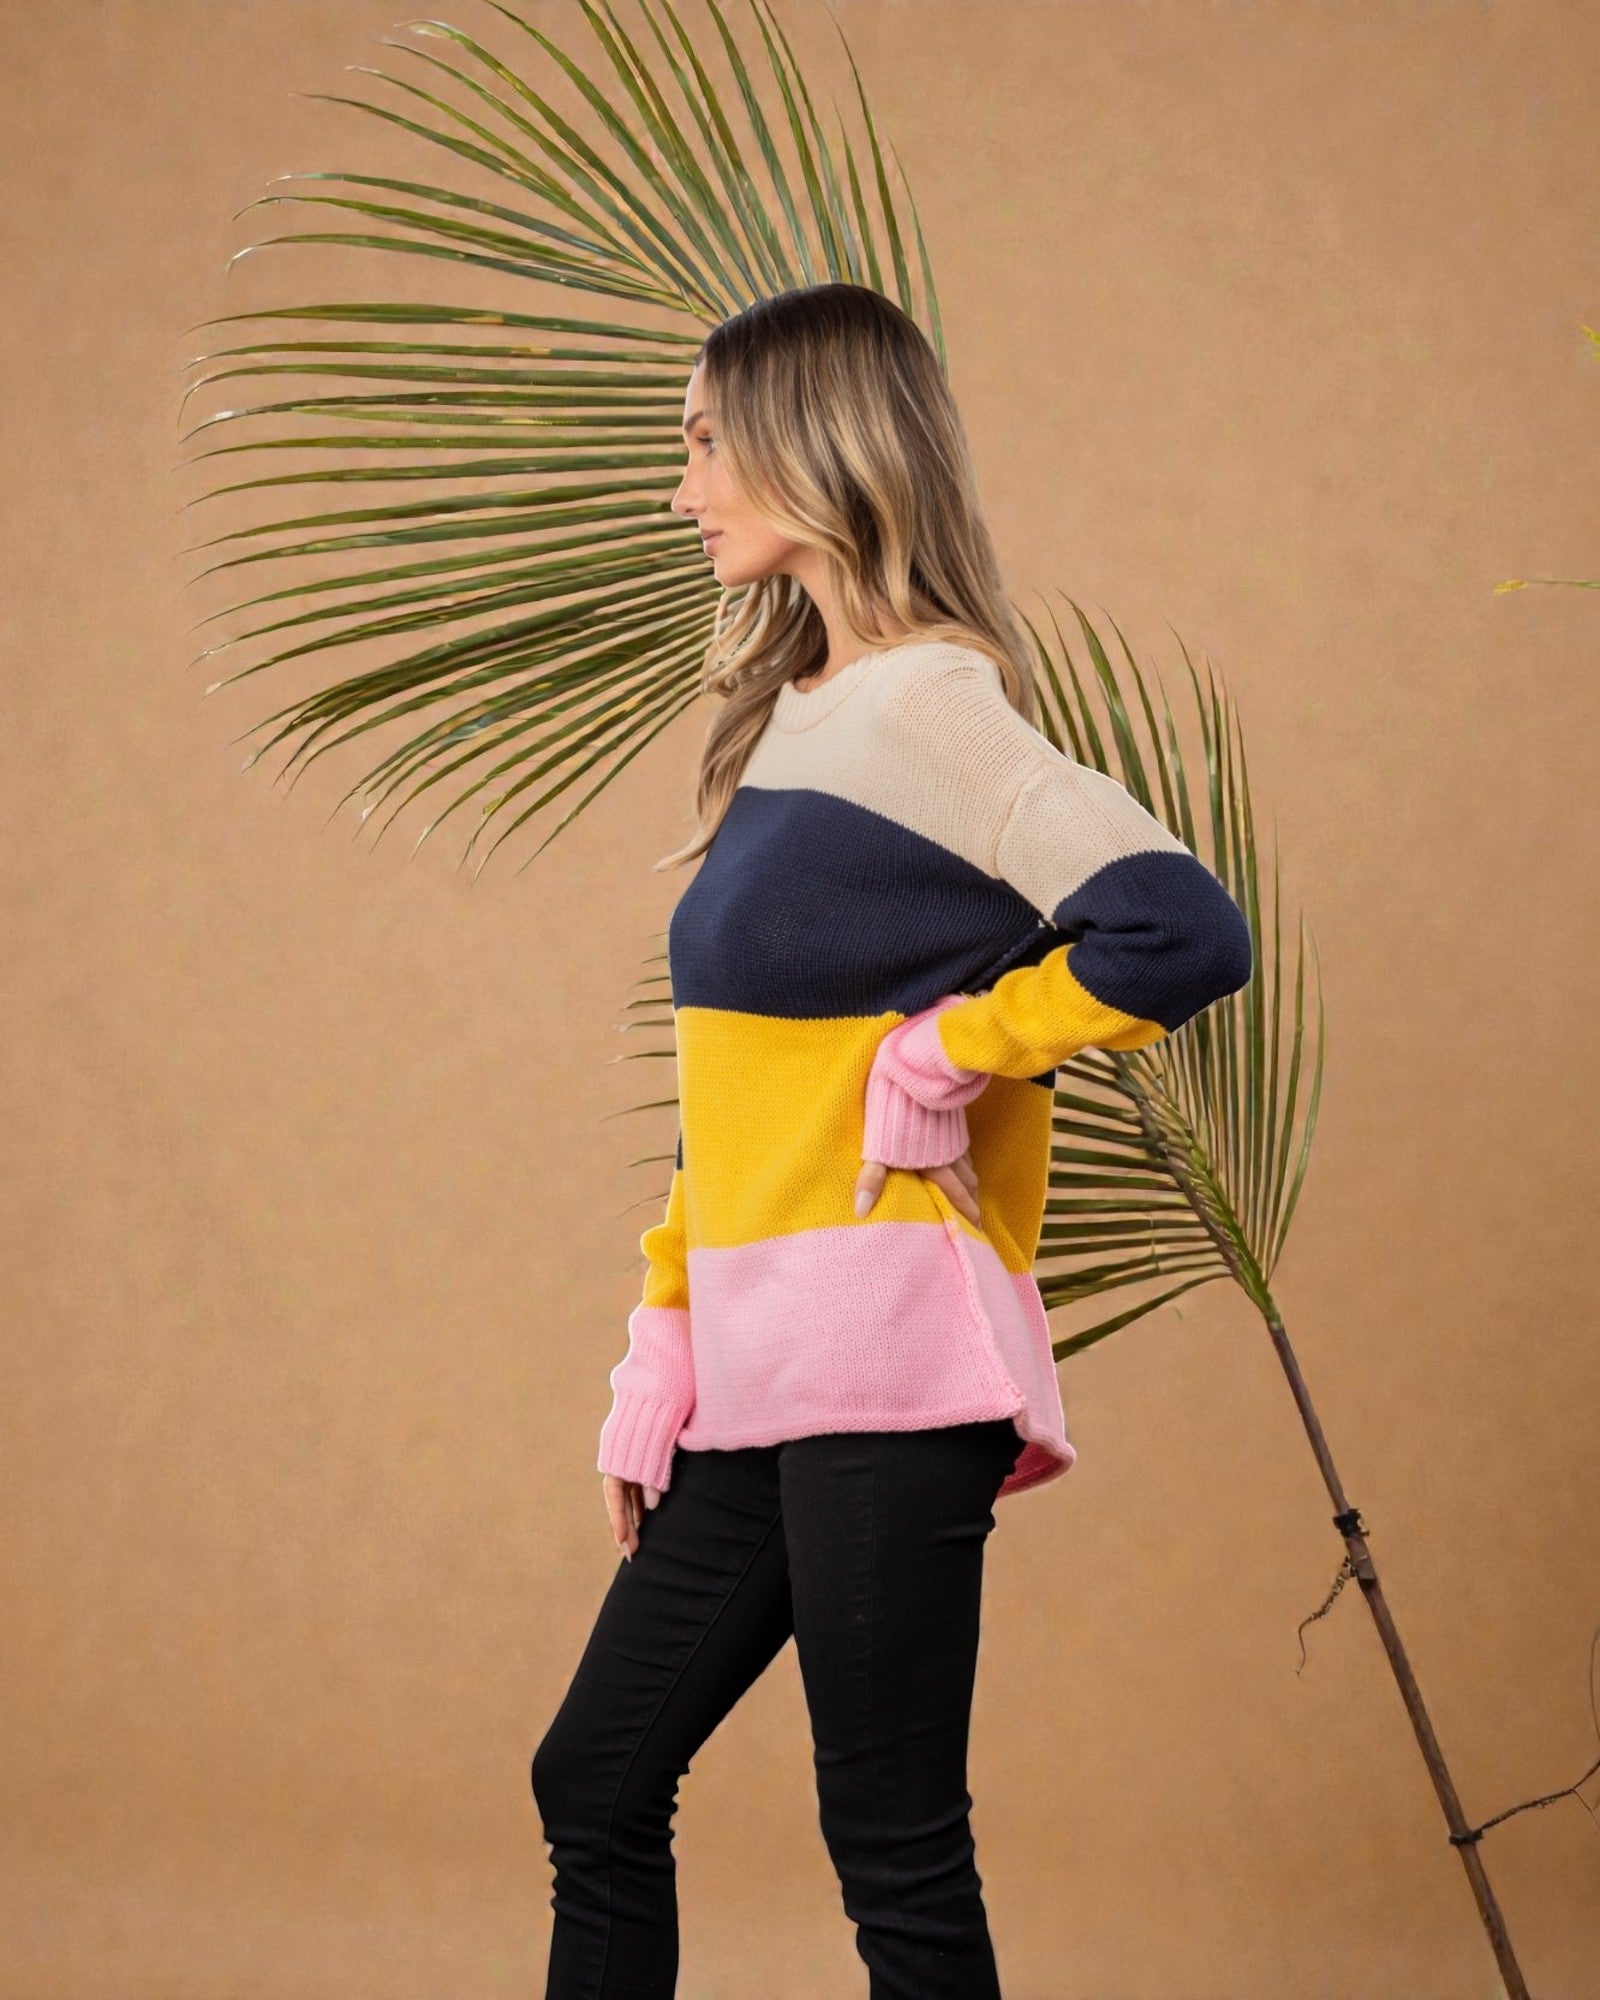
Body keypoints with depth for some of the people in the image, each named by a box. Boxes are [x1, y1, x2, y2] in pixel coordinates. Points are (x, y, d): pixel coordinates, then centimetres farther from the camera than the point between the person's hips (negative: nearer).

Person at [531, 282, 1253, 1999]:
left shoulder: (925, 702, -11)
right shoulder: (787, 713, 16)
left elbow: (1181, 929, -25)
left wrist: (940, 1054, -14)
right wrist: (661, 1362, 15)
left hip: (880, 1357, -9)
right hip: (757, 1374, 9)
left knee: (892, 1853, -2)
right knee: (595, 1786, 14)